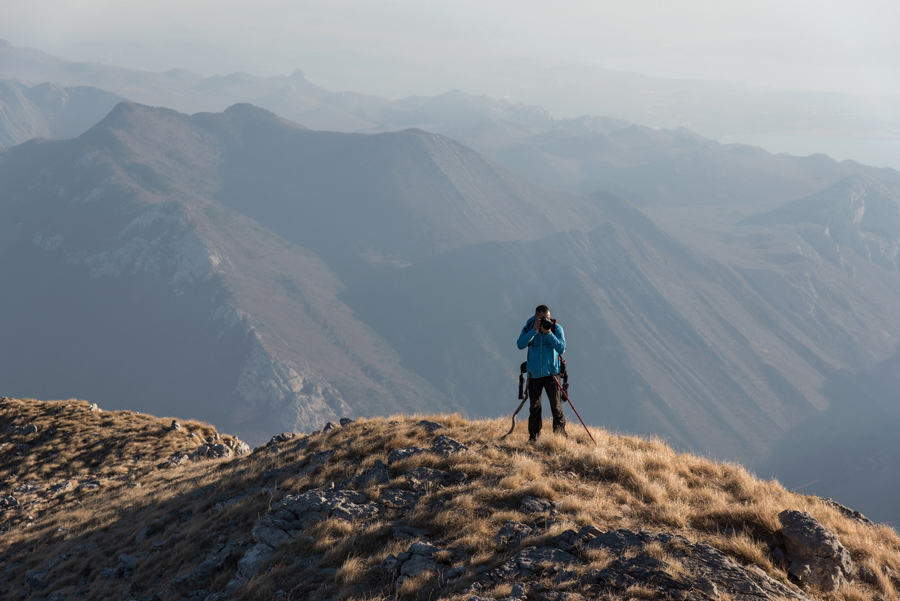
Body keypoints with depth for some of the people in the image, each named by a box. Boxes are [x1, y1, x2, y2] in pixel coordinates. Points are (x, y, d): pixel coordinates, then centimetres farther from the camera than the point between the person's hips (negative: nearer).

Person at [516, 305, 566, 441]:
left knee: (556, 407, -5)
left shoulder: (556, 328, -4)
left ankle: (560, 435, 5)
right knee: (534, 408, 6)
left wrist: (548, 333, -21)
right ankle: (533, 436, 17)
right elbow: (520, 345, -15)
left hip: (551, 373, -1)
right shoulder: (528, 328, 0)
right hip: (534, 374, 1)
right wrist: (534, 330, -22)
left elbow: (561, 349, -14)